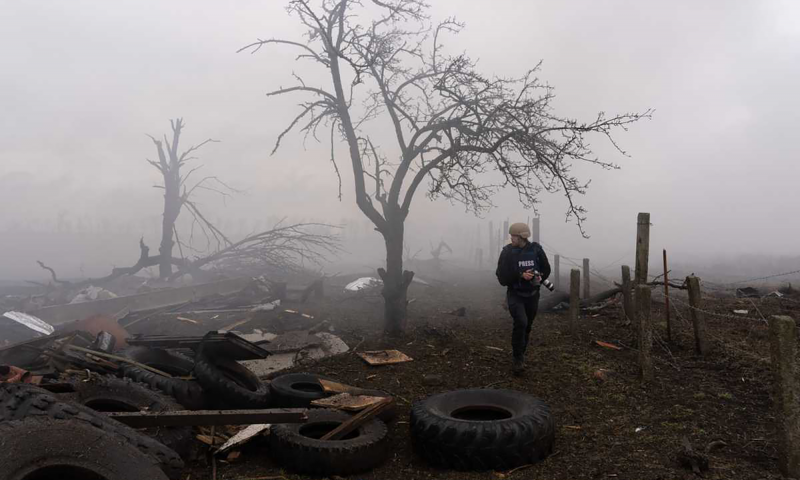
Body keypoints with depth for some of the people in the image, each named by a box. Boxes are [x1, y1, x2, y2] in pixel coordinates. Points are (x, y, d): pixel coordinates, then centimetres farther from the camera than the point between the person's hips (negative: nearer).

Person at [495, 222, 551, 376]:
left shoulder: (536, 249, -7)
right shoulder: (507, 252, -12)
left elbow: (546, 269, 7)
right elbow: (502, 276, -14)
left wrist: (540, 277, -10)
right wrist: (521, 275, -25)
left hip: (532, 295, 3)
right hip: (515, 294, -3)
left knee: (527, 327, 14)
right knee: (520, 323, -24)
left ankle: (520, 356, 37)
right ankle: (518, 360, -10)